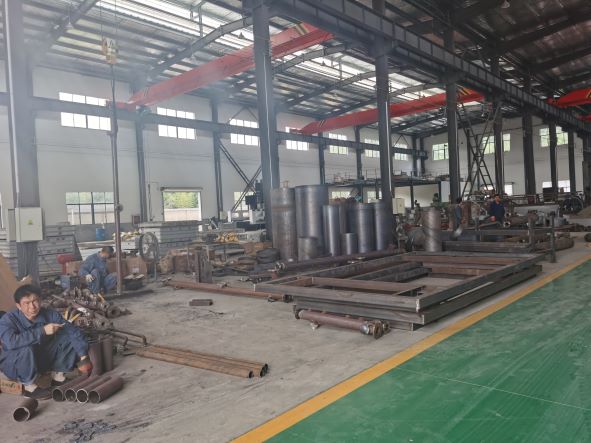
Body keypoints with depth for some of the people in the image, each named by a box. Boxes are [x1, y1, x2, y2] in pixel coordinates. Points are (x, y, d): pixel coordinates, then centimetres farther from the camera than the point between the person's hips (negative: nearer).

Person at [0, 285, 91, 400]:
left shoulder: (49, 314, -13)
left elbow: (73, 331, -15)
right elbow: (10, 342, -43)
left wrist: (83, 357, -26)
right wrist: (42, 331, -40)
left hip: (42, 359, 4)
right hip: (13, 364, -4)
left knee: (69, 339, -13)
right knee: (26, 349, -37)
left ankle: (57, 375, -1)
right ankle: (29, 386, -16)